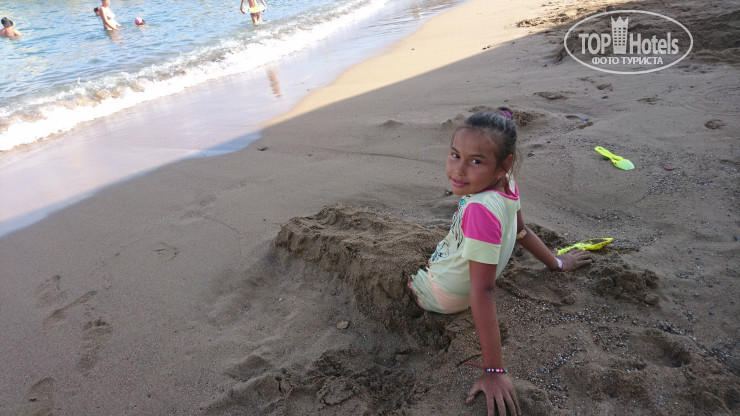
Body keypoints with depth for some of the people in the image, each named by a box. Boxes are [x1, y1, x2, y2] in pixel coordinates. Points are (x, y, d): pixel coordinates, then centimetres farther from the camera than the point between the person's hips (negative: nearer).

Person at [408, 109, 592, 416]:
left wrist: (493, 370, -34)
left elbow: (483, 292, -39)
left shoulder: (480, 209, -40)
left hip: (440, 294, -8)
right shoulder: (505, 183, -15)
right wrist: (556, 264, 21)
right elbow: (521, 232, 1)